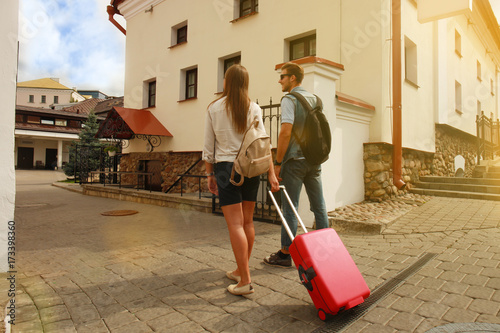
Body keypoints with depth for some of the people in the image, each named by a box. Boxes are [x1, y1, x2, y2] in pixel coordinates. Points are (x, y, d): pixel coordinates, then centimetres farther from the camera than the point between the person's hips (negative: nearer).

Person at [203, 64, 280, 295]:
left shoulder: (214, 108, 1)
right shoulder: (254, 109, 4)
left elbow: (208, 147, 1)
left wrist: (210, 174, 8)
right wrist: (271, 174, -3)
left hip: (226, 168, -3)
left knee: (235, 225, -3)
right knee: (247, 221, 12)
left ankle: (245, 281, -1)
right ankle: (241, 270, 27)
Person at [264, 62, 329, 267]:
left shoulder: (289, 99, -8)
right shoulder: (314, 99, 15)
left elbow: (286, 132, -19)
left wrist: (277, 162, -15)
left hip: (295, 160, -7)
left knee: (290, 208, -1)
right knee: (319, 206, 11)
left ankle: (285, 254, 8)